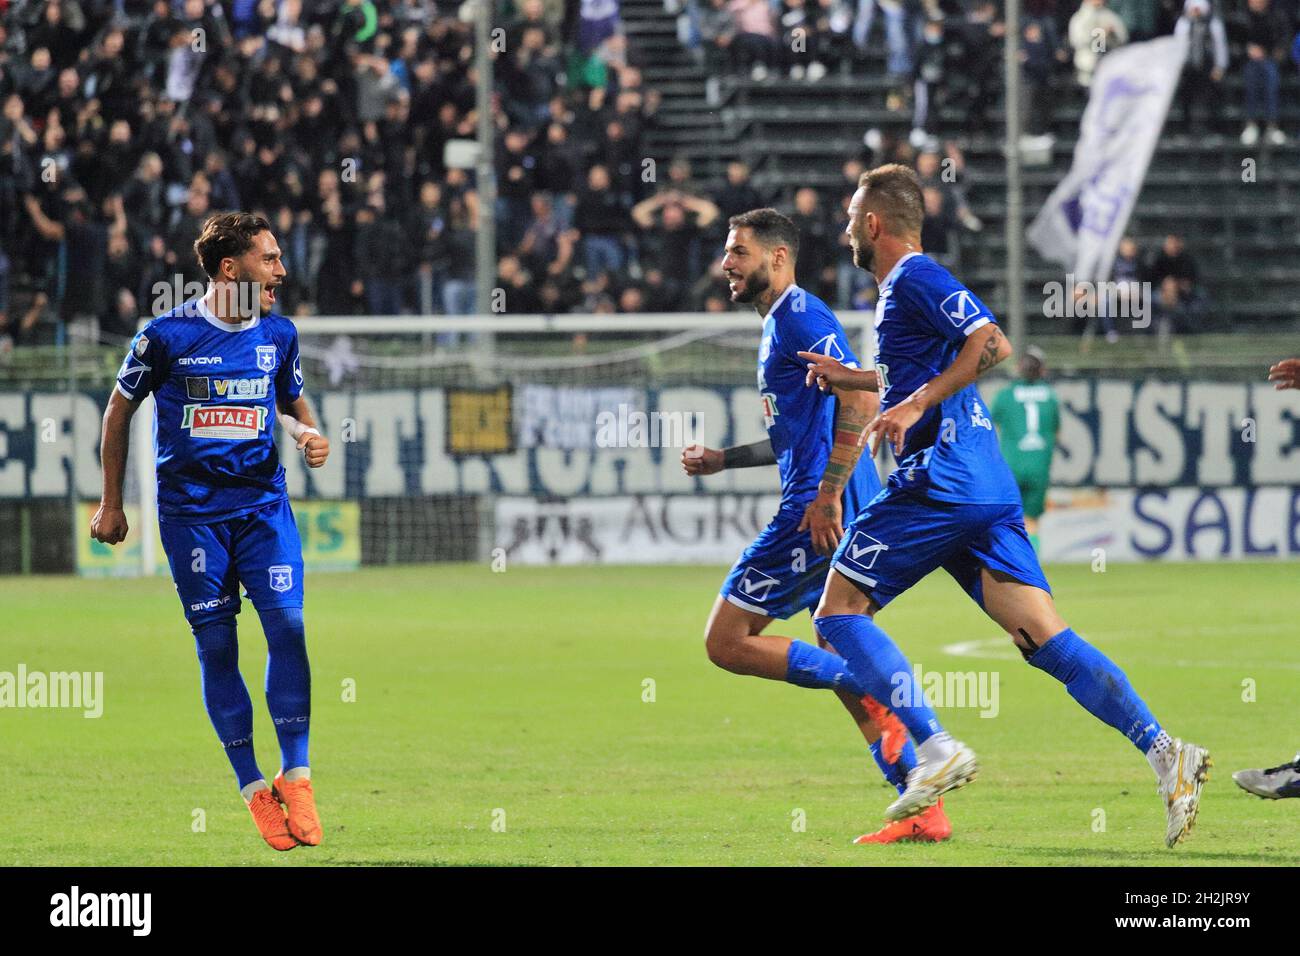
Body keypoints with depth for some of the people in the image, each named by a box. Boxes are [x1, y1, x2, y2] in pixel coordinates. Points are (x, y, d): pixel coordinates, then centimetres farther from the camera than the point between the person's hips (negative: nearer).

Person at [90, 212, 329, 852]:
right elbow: (120, 410, 7)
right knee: (216, 646, -2)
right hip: (190, 508, -2)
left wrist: (308, 435, -1)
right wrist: (111, 504, 10)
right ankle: (253, 788, 5)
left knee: (287, 625, -13)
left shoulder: (279, 334, 5)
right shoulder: (166, 336, -6)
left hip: (263, 502, 2)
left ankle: (295, 776, -3)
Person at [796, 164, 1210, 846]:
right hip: (987, 486, 9)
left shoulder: (915, 278, -6)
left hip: (940, 481, -9)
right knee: (1043, 638, -2)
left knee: (840, 610, -2)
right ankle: (1162, 751, -16)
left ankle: (935, 749, -15)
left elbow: (991, 343, -19)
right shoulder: (903, 286, 24)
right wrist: (852, 379, 37)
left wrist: (915, 404, -21)